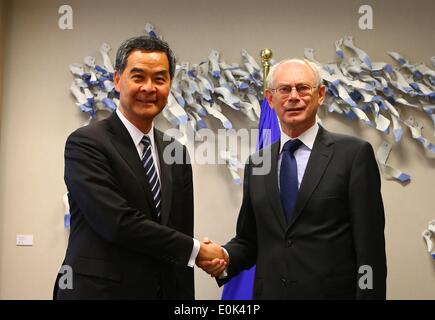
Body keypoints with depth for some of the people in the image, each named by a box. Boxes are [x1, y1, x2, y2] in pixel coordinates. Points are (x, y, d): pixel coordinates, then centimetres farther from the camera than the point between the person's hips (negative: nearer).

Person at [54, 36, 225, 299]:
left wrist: (183, 295, 0)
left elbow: (181, 232, 6)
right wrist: (197, 250, -14)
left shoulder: (176, 152, 7)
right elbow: (118, 223, -21)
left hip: (165, 289, 6)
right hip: (98, 290, -5)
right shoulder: (85, 143, -12)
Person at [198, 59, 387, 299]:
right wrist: (223, 258, -9)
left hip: (331, 292, -3)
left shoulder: (354, 153, -7)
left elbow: (370, 247, -9)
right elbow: (248, 241, 10)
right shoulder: (256, 162, 6)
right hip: (269, 292, 4)